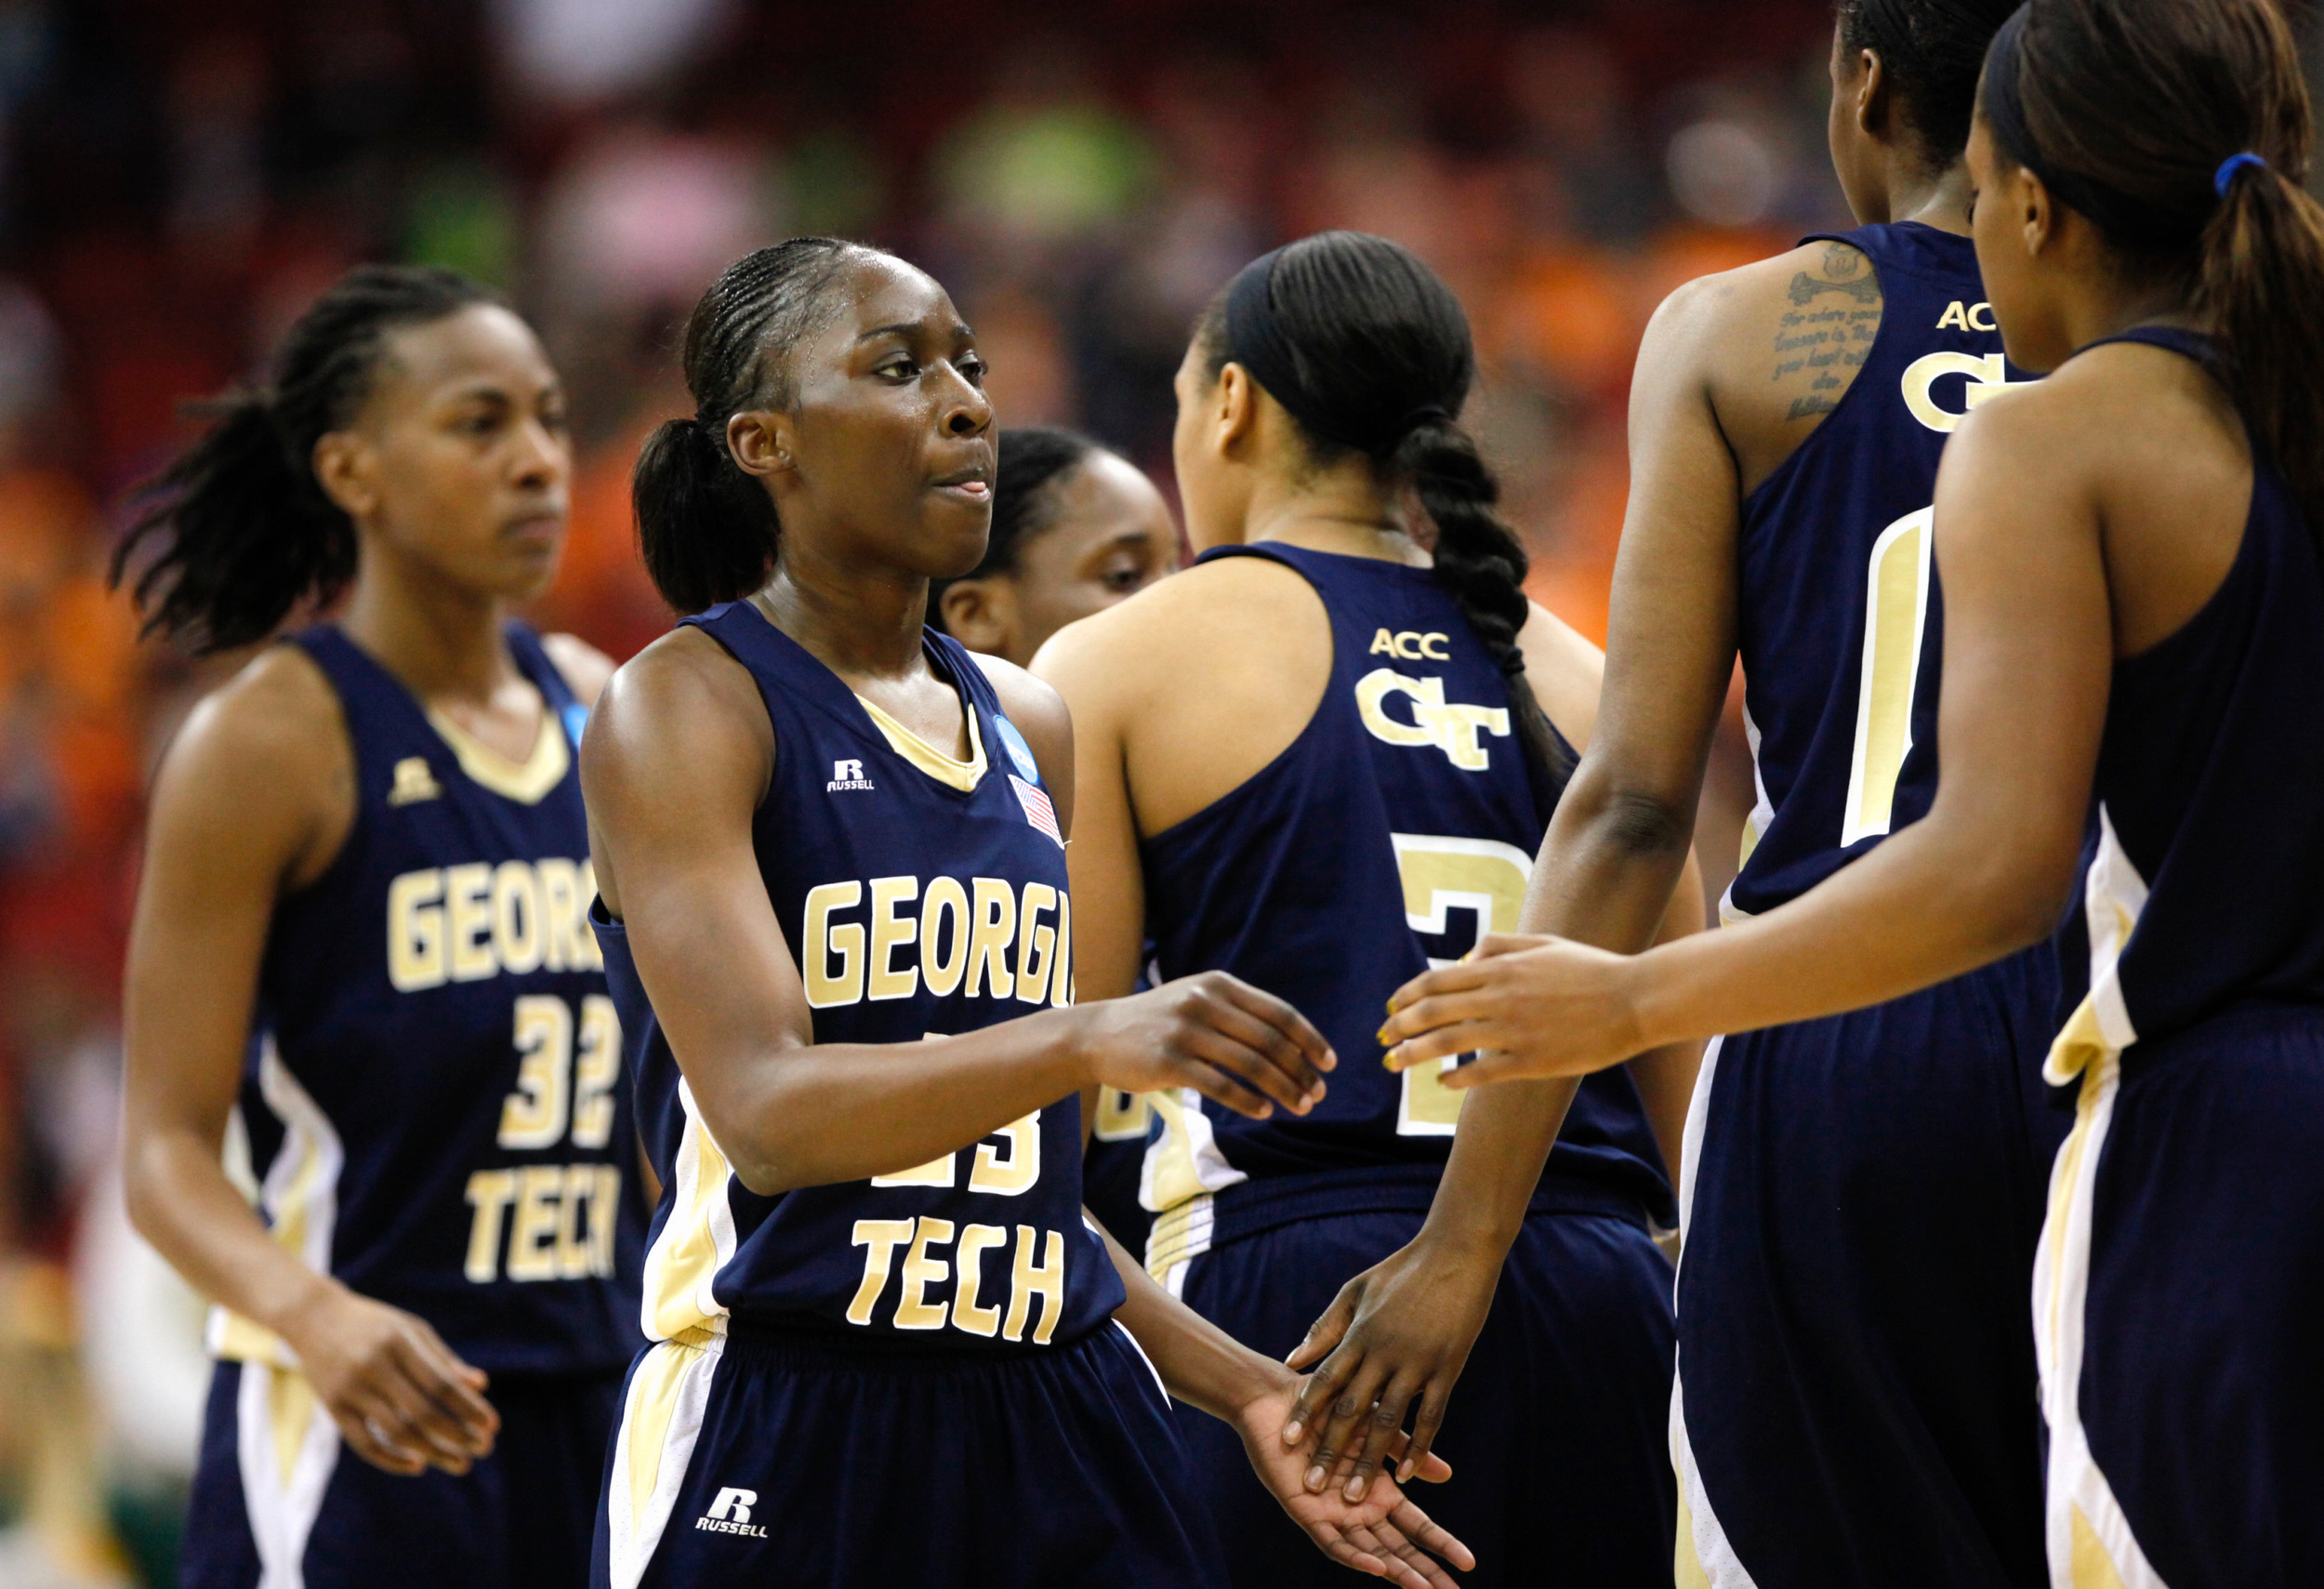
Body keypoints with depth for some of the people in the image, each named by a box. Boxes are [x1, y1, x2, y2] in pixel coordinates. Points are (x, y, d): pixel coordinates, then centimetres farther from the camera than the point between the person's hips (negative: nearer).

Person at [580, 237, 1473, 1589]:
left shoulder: (1031, 729, 15)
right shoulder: (688, 705, -5)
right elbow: (767, 1114, -19)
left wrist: (1245, 1388, 13)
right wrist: (1096, 1043, -32)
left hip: (1059, 1434, 6)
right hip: (783, 1429, -6)